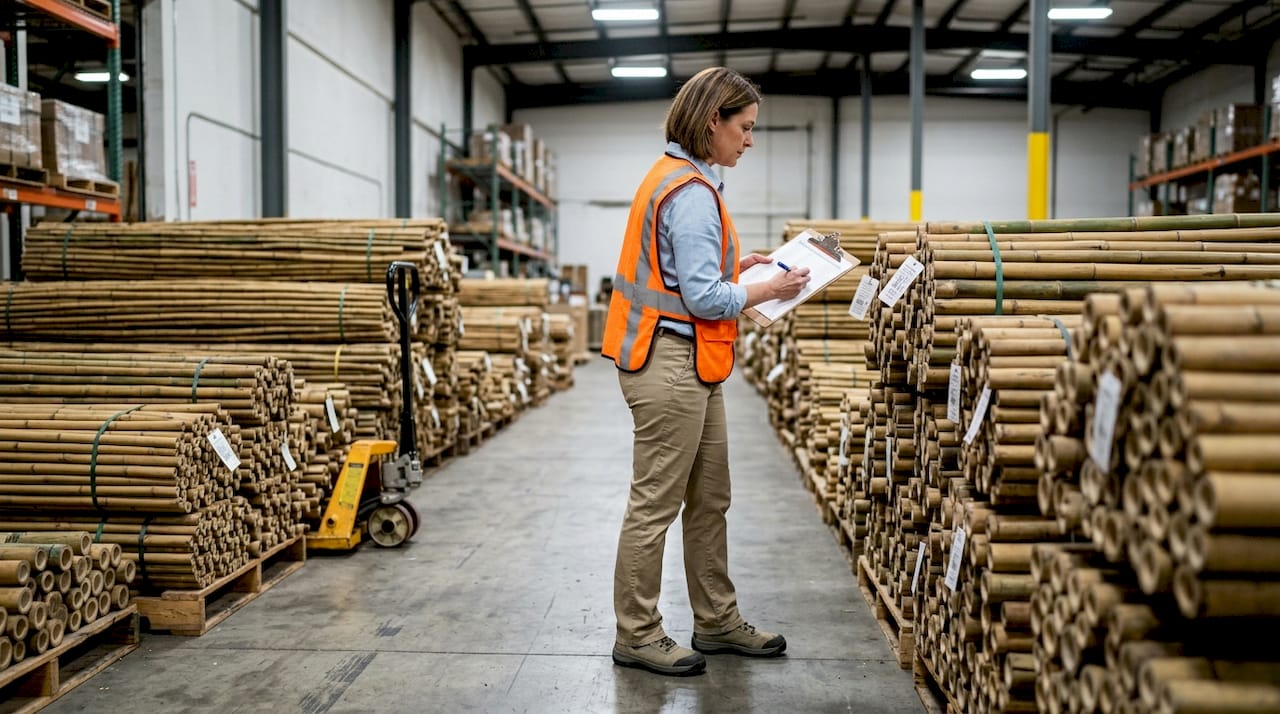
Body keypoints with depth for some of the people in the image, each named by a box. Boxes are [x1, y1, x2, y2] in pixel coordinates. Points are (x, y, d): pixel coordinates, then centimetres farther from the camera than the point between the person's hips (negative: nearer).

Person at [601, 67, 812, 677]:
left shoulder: (676, 179, 15)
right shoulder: (693, 193, -17)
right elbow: (704, 298, -21)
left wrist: (735, 263, 15)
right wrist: (769, 290, -8)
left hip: (690, 368, 11)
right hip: (672, 366, -11)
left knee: (709, 500, 17)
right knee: (656, 506, 0)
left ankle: (717, 622, 29)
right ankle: (636, 637, 14)